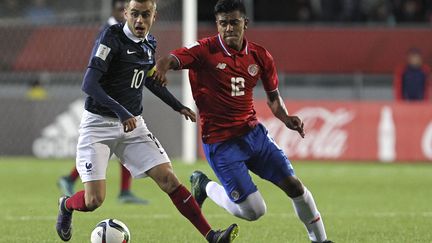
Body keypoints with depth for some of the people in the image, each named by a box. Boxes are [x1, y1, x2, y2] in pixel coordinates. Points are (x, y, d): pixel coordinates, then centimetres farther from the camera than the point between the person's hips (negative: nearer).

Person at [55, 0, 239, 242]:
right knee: (94, 200, -11)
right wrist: (120, 112, -36)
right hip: (99, 124, -5)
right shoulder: (111, 38, -17)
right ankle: (66, 205, 25)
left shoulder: (149, 43, 5)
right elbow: (89, 84, -25)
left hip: (133, 124, 6)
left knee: (168, 178, -8)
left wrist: (178, 106, 27)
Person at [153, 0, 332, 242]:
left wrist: (286, 118, -4)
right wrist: (162, 67, -54)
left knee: (294, 186, 2)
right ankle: (205, 186, 18)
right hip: (220, 143, -5)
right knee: (254, 211, -10)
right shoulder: (205, 51, -13)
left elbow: (273, 96, 15)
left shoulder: (260, 56, 2)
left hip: (253, 133, 5)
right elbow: (172, 59, -30)